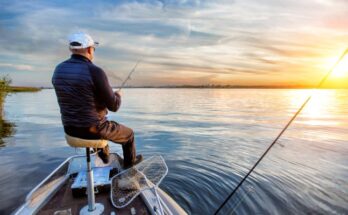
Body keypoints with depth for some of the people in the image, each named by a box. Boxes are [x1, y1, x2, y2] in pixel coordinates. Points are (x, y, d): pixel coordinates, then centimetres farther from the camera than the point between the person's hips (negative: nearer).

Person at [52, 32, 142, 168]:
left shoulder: (59, 70, -1)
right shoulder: (95, 72, -23)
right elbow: (114, 106, -17)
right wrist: (117, 96, 7)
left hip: (70, 129, 7)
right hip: (93, 129, -7)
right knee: (128, 133, 21)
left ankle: (103, 156, 58)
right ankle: (129, 161, 45)